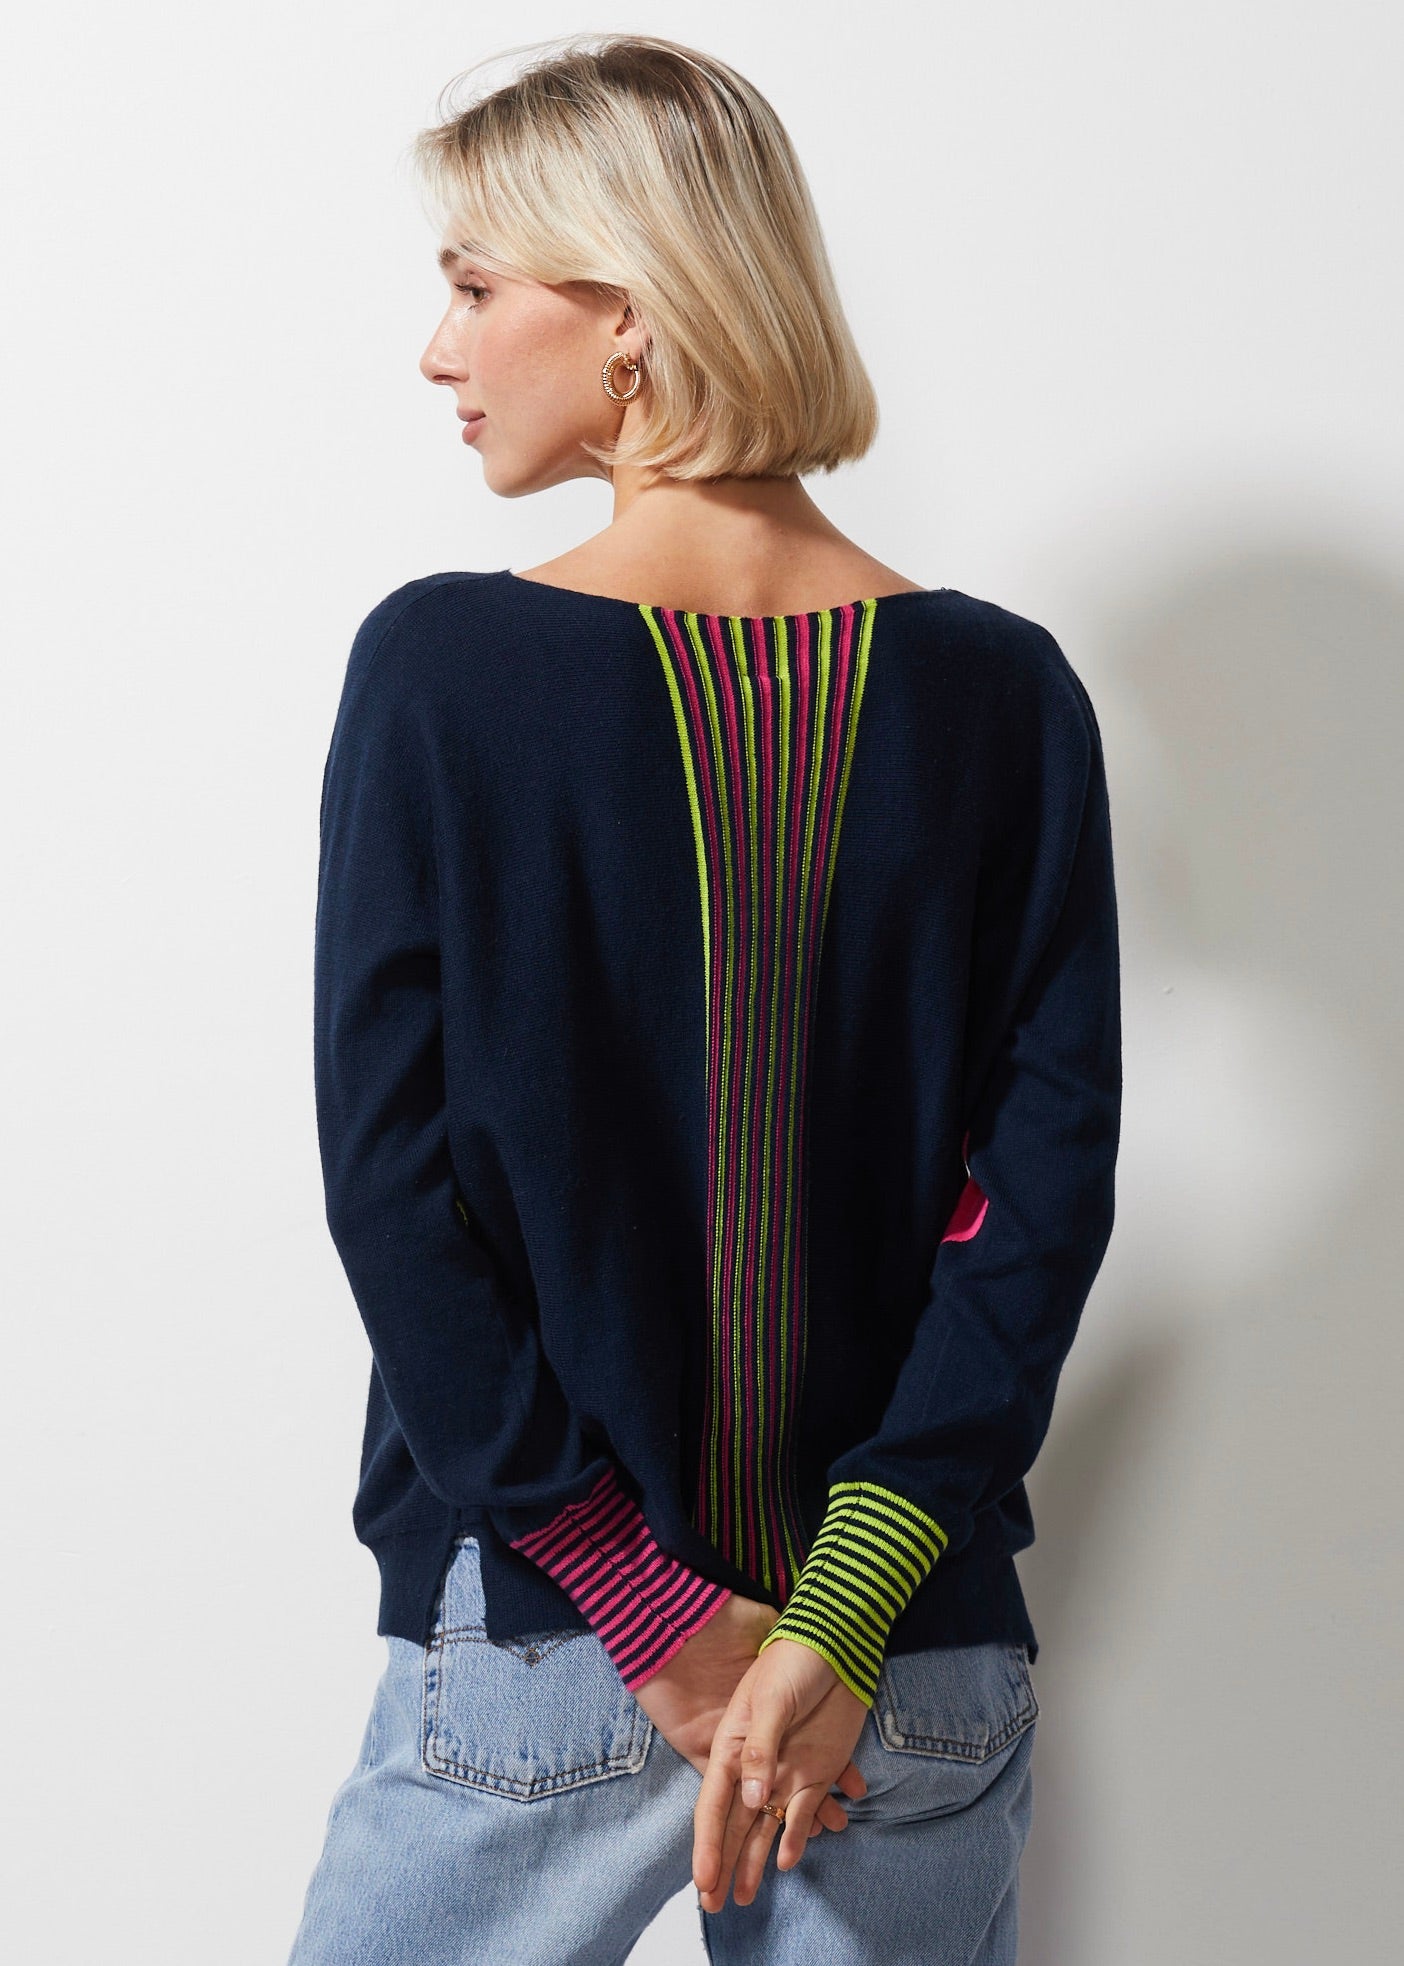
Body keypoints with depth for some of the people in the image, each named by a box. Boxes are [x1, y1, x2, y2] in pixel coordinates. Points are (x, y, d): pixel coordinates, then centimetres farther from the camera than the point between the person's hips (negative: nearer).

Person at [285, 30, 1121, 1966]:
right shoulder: (1005, 692, -3)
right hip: (925, 1666, 2)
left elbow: (392, 1173, -11)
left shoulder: (437, 668, -9)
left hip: (534, 1659, -2)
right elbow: (1048, 1186, -7)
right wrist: (840, 1614, -9)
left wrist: (657, 1612, -7)